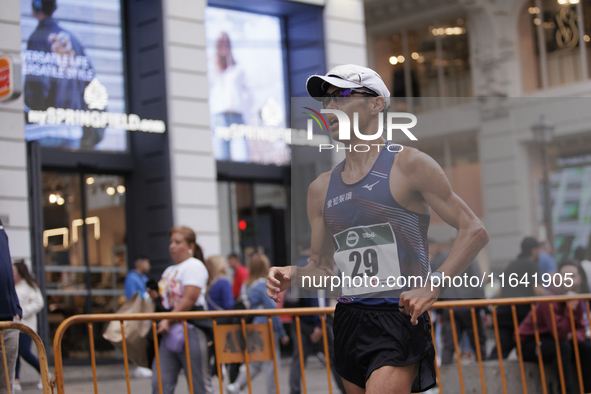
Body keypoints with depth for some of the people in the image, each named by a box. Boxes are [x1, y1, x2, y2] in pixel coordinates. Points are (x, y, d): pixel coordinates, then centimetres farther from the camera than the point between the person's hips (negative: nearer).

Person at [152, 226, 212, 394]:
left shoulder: (194, 266, -5)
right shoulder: (169, 271, 21)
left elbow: (189, 300, -15)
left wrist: (168, 320, -16)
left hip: (190, 330, -8)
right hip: (170, 331, 8)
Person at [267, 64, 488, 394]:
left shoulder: (408, 165, -4)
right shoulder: (321, 188, 13)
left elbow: (475, 231, -7)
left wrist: (432, 285, -19)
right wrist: (292, 275, -2)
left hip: (400, 318, -6)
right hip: (348, 319, 7)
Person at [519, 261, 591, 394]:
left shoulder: (578, 301, -1)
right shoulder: (549, 301, -25)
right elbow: (560, 334, -32)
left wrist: (573, 335, -24)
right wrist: (571, 308, -37)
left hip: (552, 341, 7)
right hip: (529, 344, -7)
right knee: (562, 346, -33)